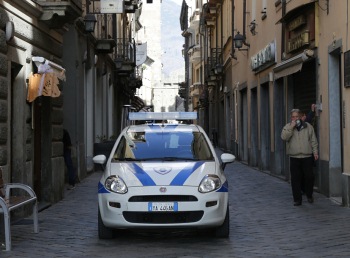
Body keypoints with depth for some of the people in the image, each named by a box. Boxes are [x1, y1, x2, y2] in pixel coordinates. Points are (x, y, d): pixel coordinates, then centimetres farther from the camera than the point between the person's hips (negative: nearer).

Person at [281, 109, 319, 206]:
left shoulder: (308, 126, 8)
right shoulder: (288, 127, 6)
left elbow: (313, 141, 10)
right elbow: (284, 137, -13)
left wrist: (315, 151, 1)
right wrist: (291, 127, -16)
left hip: (307, 157, 0)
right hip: (294, 158, 0)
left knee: (309, 177, 2)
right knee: (295, 179, -1)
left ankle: (309, 195, 23)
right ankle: (297, 199, 5)